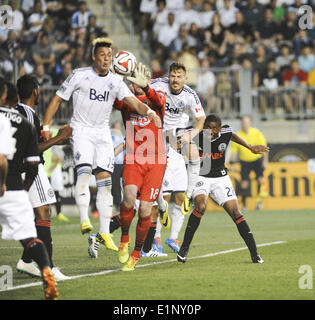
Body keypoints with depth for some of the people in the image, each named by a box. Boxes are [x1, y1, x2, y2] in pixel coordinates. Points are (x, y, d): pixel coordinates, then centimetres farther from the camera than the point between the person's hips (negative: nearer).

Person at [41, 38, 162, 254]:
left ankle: (105, 232, 2)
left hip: (103, 133, 3)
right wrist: (46, 126, -4)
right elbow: (57, 100, 2)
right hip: (81, 130, -3)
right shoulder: (79, 76, -4)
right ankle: (84, 220, -27)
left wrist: (149, 112, -28)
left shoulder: (116, 81, 4)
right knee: (84, 171, -24)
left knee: (105, 180, -1)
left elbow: (132, 101, -8)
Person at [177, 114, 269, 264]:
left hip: (221, 178, 3)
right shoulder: (195, 136, -18)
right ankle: (184, 247, -16)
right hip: (200, 177, -2)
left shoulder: (225, 133, -10)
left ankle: (254, 253, 0)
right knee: (200, 207, -29)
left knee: (235, 212, -7)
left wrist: (251, 147, 22)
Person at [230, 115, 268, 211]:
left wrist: (265, 160, -12)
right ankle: (244, 205, 4)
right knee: (244, 183, -6)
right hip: (245, 162, 1)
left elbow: (263, 147, -5)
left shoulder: (256, 133, -8)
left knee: (261, 179, -17)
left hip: (257, 160, -1)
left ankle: (259, 200, -4)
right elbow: (233, 151, 1)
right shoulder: (238, 136, -5)